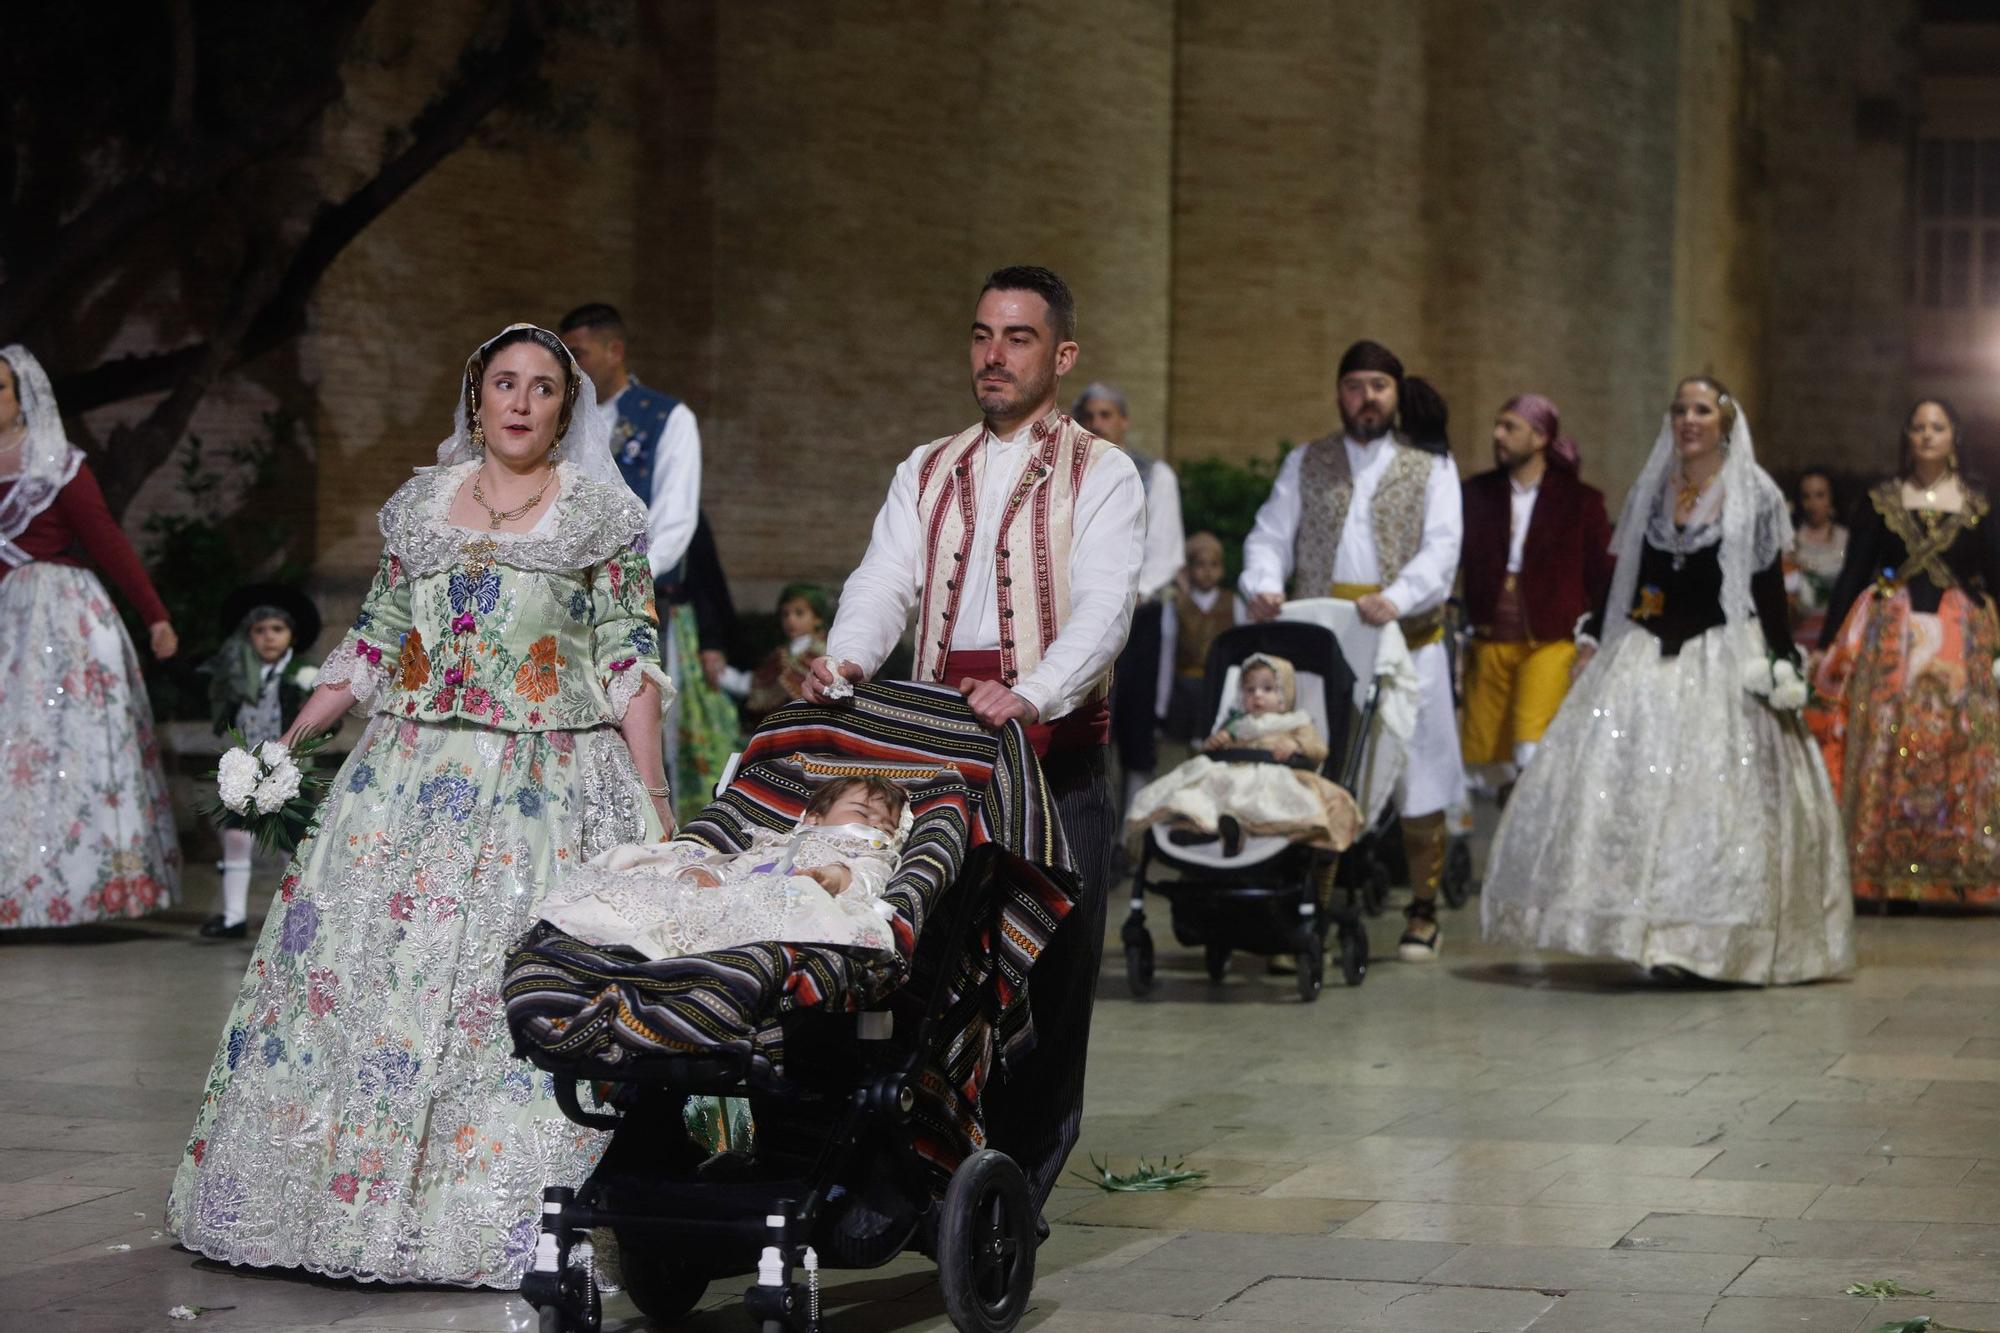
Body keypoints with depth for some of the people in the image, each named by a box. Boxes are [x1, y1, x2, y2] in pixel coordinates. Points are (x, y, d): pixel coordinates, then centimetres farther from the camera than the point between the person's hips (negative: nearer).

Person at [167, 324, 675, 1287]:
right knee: (361, 970, -1)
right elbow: (373, 647, 15)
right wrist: (282, 748, 10)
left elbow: (630, 663, 1)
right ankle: (348, 1198, 8)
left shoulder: (603, 516, 4)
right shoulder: (420, 508, 12)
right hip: (410, 780, 3)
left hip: (548, 787, -3)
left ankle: (500, 1221, -2)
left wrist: (652, 800, -5)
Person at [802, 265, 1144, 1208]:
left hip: (1055, 749, -3)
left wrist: (1029, 695, -30)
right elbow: (884, 584, 3)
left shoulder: (1100, 476, 3)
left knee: (1049, 971, -4)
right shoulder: (926, 474, 16)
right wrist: (844, 661, -19)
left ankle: (1023, 1185, 3)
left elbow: (1103, 608, -12)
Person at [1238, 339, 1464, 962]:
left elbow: (1442, 549, -3)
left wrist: (1397, 597, -22)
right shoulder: (1304, 464, 16)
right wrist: (1263, 584, -13)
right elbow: (1271, 535, 9)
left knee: (1418, 777, -1)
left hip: (1408, 638, -1)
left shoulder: (1431, 467, 10)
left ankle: (1423, 912, 10)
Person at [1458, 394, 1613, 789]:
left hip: (1552, 642, -3)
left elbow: (1602, 576, 5)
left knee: (1531, 752, -20)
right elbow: (1452, 560, 8)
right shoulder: (1477, 493, 8)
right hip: (1489, 643, 4)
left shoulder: (1581, 500, 2)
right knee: (1486, 751, 5)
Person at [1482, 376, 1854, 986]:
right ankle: (1649, 930, 1)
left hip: (1721, 661, -4)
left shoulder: (1755, 494, 0)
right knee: (1629, 782, -4)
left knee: (1714, 794, -6)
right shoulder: (1650, 490, 12)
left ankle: (1712, 942, 0)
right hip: (1647, 656, 4)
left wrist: (1781, 663, -8)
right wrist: (1594, 636, 11)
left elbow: (1769, 590, -2)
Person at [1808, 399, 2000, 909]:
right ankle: (1894, 884, -1)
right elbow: (1851, 575, 6)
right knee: (1888, 748, -5)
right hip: (1892, 638, 0)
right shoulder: (1883, 500, 7)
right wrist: (1829, 645, 1)